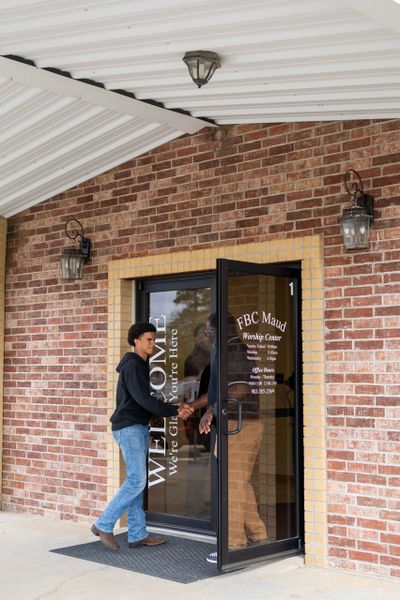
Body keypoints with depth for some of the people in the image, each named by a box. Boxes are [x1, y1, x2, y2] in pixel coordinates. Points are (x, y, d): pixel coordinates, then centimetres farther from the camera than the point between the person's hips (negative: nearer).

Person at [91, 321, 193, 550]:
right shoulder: (132, 365, -12)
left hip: (139, 428, 10)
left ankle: (138, 534, 12)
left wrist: (175, 407, 7)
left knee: (137, 482, 9)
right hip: (129, 428, -10)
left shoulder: (141, 365, 19)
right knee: (136, 481, -12)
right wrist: (175, 411, -19)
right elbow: (143, 399, -20)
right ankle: (104, 525, -3)